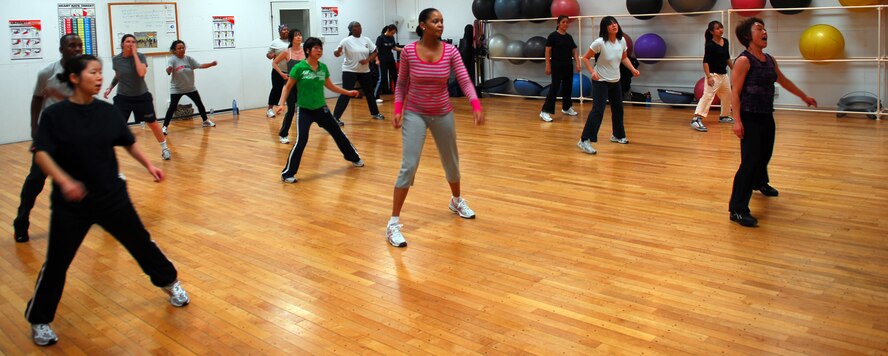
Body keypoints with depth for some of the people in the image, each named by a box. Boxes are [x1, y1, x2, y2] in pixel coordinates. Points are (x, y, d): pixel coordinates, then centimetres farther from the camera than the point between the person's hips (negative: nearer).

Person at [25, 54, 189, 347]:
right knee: (56, 262, 6)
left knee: (141, 242, 13)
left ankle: (170, 283, 35)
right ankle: (39, 320, 25)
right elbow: (41, 154, -18)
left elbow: (128, 142, 11)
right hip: (71, 203, -3)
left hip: (112, 196, 3)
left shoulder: (108, 111, 0)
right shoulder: (55, 115, -11)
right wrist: (63, 180, -34)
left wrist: (148, 164, -1)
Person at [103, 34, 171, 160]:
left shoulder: (140, 56, -11)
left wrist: (134, 54, -24)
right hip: (123, 97, 1)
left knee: (152, 123, 10)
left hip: (142, 96, -1)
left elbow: (141, 73, -30)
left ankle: (164, 148, 27)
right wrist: (110, 88, 4)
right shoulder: (116, 59, -4)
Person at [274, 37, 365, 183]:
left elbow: (330, 85, 16)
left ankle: (353, 158, 38)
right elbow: (288, 87, -4)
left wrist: (348, 92, 14)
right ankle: (287, 173, -1)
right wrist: (281, 103, -15)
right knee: (301, 141, -15)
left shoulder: (323, 67, 1)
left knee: (338, 133, 15)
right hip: (304, 110, -5)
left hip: (321, 108, 5)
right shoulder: (299, 68, -13)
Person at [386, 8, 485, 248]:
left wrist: (476, 106, -29)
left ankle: (457, 201, 49)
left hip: (443, 114, 3)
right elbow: (401, 85, 1)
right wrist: (397, 110, -11)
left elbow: (465, 82, -14)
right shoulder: (408, 51, -11)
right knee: (409, 166, -14)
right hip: (414, 114, -3)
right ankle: (393, 223, -7)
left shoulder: (451, 51, -8)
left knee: (451, 162, 19)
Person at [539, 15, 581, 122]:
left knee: (568, 87, 13)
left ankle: (566, 108, 30)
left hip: (568, 66, 6)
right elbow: (548, 51, -8)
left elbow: (574, 51, 10)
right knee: (554, 88, -11)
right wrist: (547, 65, -13)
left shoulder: (569, 37, 10)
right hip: (557, 66, -6)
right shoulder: (553, 36, -6)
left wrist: (577, 63, -3)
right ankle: (545, 111, -11)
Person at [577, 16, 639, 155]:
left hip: (615, 81, 7)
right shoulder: (599, 42, -21)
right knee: (598, 111, -16)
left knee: (618, 109, 17)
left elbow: (624, 58, 13)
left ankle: (618, 135, 37)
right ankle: (584, 141, -15)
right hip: (601, 82, -7)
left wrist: (633, 69, -1)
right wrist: (592, 72, -26)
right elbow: (585, 58, -13)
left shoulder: (622, 41, -4)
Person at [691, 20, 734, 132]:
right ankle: (696, 119, -26)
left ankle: (724, 116, 38)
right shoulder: (710, 45, -15)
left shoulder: (725, 41, 7)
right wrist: (708, 77, -25)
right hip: (714, 74, -8)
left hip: (724, 74, 8)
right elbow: (705, 61, -18)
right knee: (707, 95, -19)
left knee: (727, 95, 20)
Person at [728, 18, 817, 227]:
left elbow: (783, 81, 26)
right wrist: (737, 121, -25)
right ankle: (737, 210, -11)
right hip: (750, 118, -8)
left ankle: (760, 183, 55)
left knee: (764, 155, 24)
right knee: (750, 161, -13)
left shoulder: (770, 60, 10)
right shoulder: (744, 61, -13)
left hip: (766, 116, 8)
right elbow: (735, 93, -18)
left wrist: (804, 96, 37)